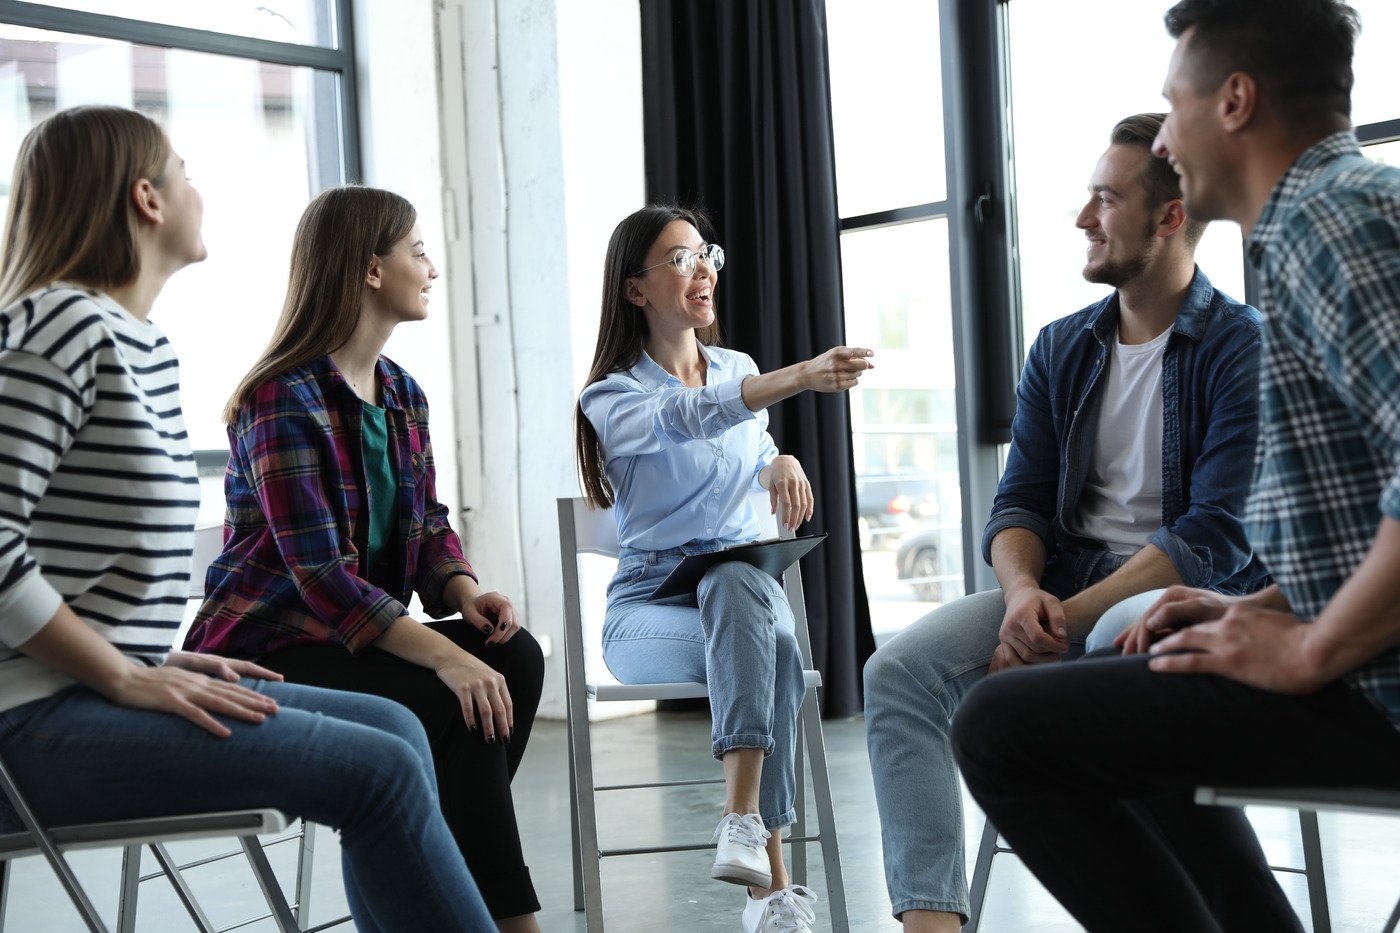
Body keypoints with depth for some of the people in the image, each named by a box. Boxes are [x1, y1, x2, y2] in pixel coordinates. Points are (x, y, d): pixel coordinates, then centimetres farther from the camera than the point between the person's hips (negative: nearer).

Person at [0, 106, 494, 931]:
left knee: (395, 727, 6)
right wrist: (129, 678, -17)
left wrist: (160, 658, 9)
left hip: (104, 683, 10)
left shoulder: (148, 344, 16)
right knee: (379, 772, -15)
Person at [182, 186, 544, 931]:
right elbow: (319, 572, -25)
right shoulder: (283, 399, -17)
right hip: (266, 652, -8)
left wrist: (465, 592, -11)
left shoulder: (402, 394, 10)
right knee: (457, 703, -26)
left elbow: (428, 527, 12)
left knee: (515, 655, -15)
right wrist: (445, 656, -32)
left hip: (351, 635, 8)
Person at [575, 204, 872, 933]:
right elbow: (688, 417, -26)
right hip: (648, 607, -3)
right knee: (774, 652, -35)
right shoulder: (612, 398, -5)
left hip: (747, 582, 3)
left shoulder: (740, 369, 13)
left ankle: (745, 820, -41)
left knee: (739, 581, -36)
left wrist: (780, 464, -3)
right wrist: (802, 377, -43)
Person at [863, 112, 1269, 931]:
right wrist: (1023, 591, -15)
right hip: (1067, 585, 6)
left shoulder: (1241, 347, -6)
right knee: (900, 670, -18)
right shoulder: (1062, 349, 13)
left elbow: (1217, 533, -15)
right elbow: (1020, 503, 9)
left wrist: (1068, 617, -21)